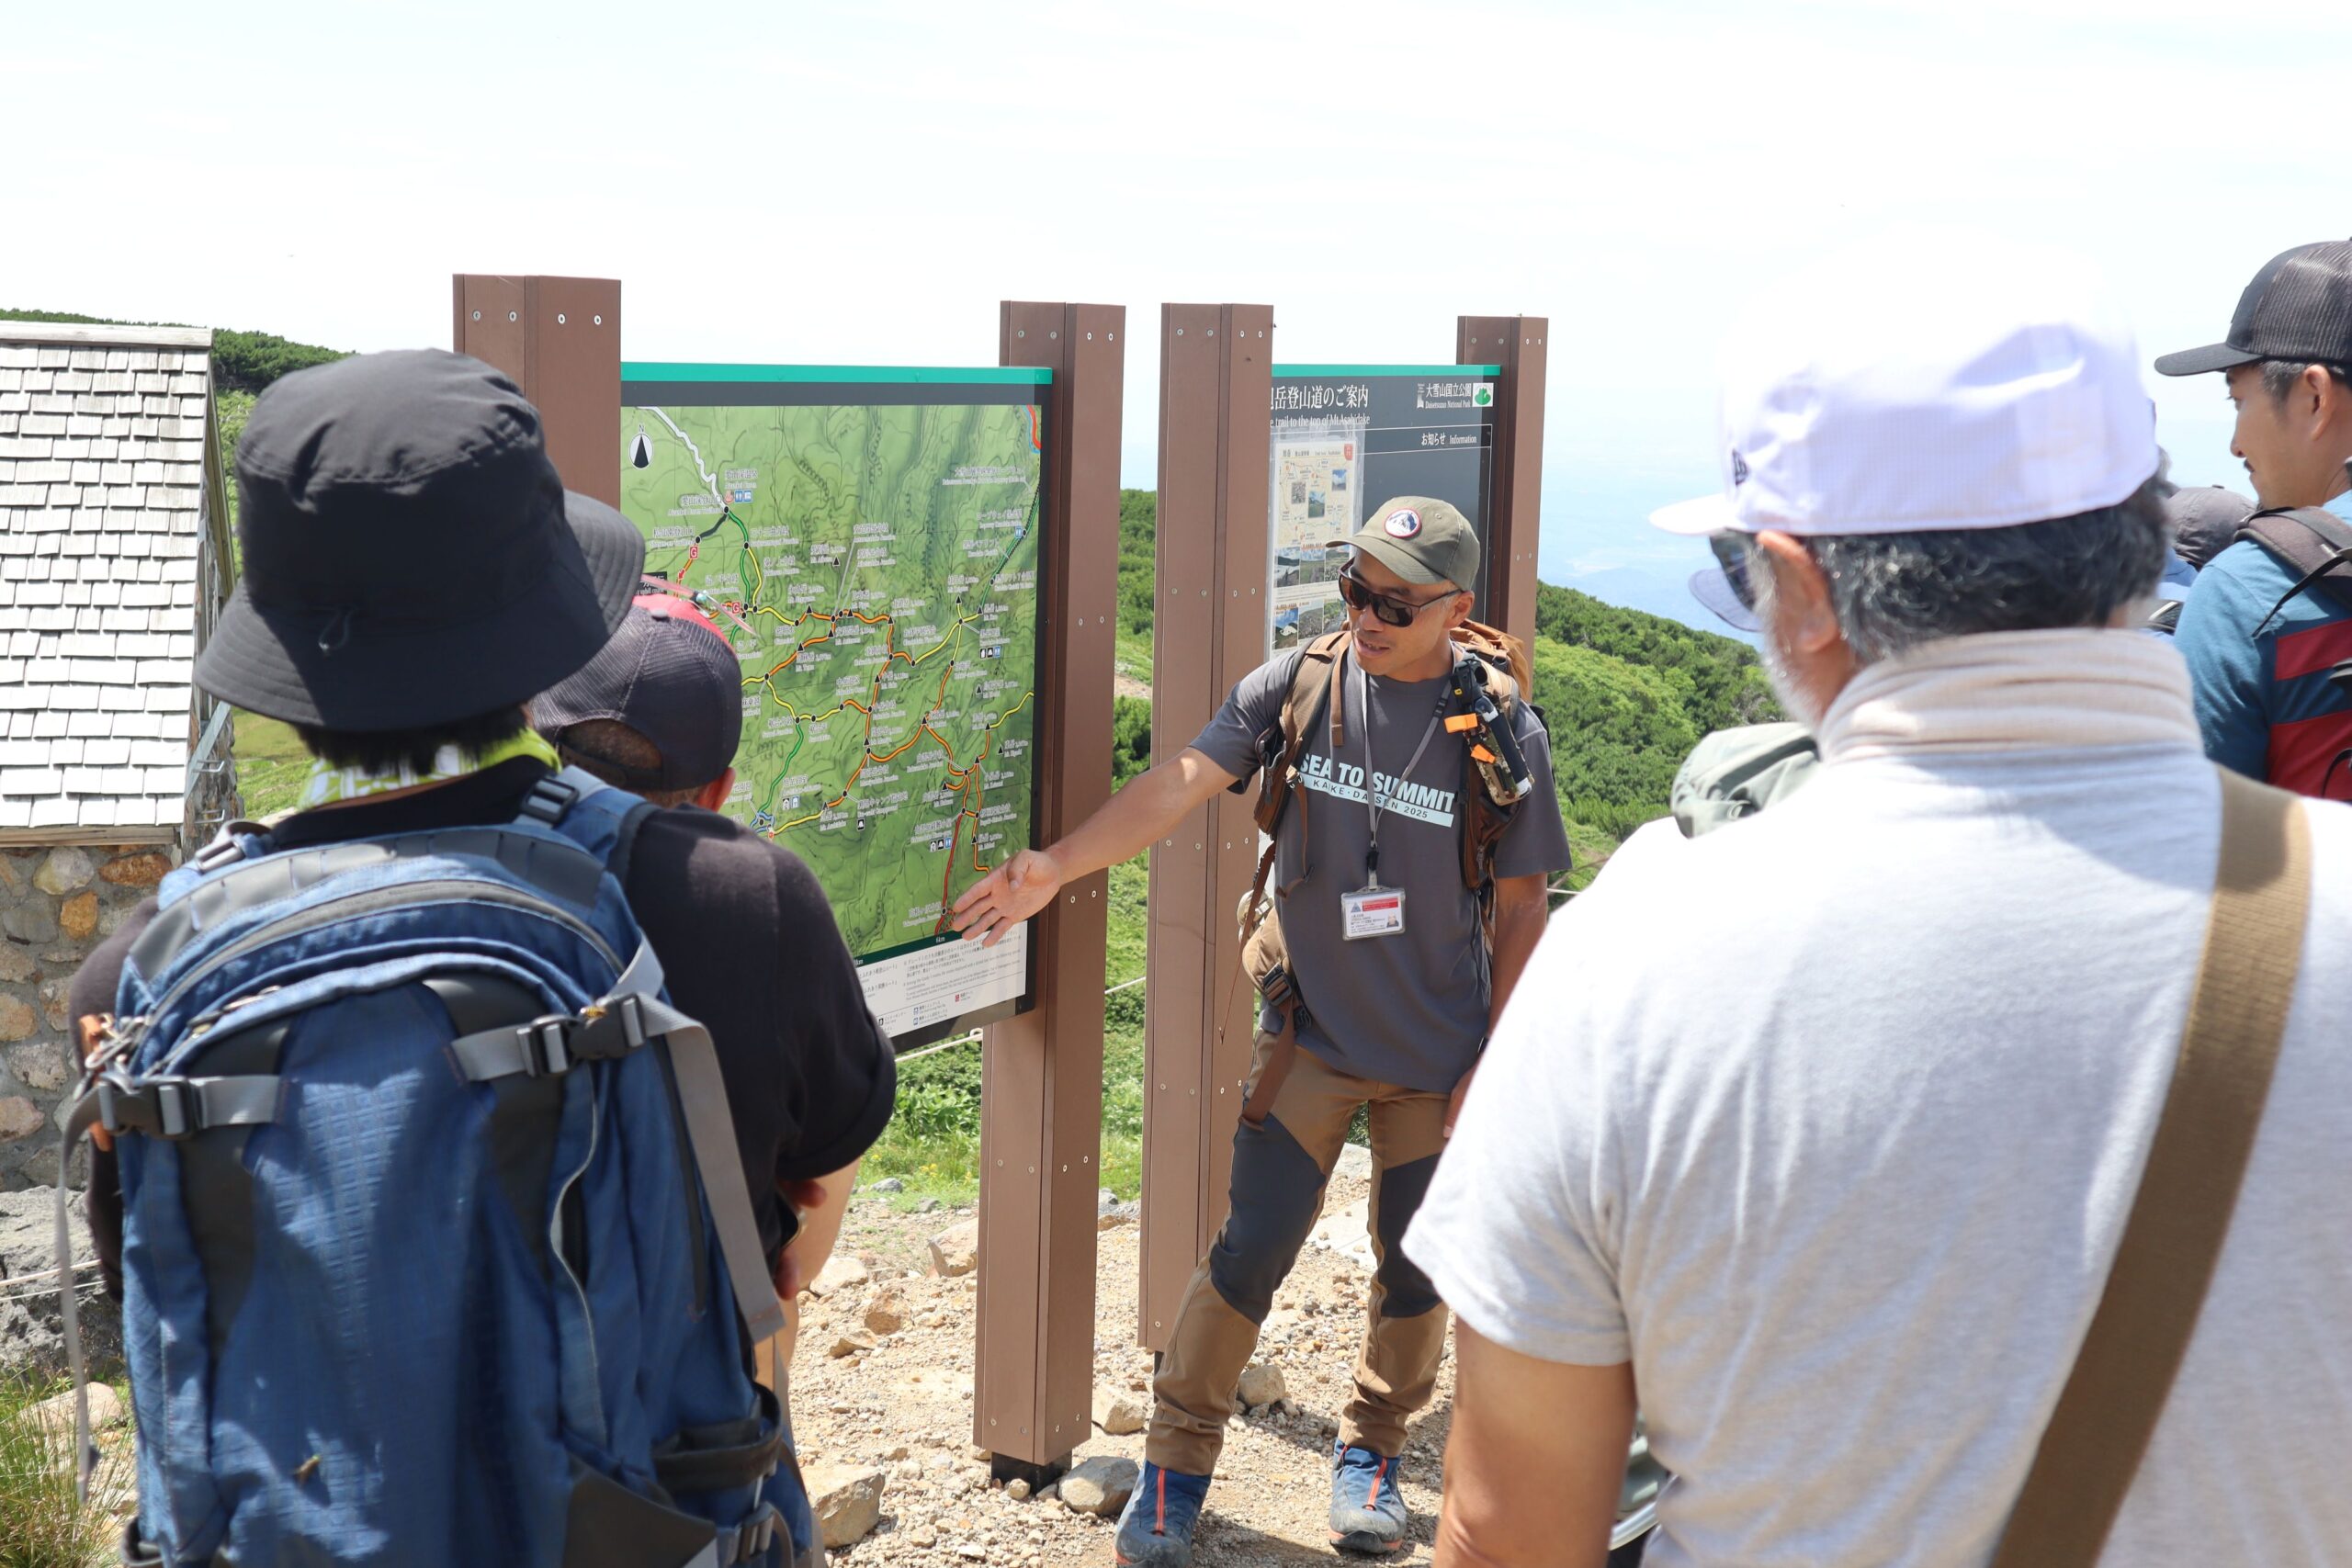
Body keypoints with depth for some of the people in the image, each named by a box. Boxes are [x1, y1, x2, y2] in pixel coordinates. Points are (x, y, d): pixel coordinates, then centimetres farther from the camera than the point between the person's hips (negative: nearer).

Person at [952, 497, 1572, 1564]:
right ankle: (1175, 1465, 16)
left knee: (1415, 1269, 12)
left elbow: (1521, 908, -5)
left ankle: (1372, 1450, 36)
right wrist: (1058, 864, -31)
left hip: (1438, 1059, 0)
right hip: (1313, 1037, 0)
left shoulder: (1502, 730, -12)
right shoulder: (1299, 683, -9)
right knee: (1250, 1253, -1)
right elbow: (1182, 781, -18)